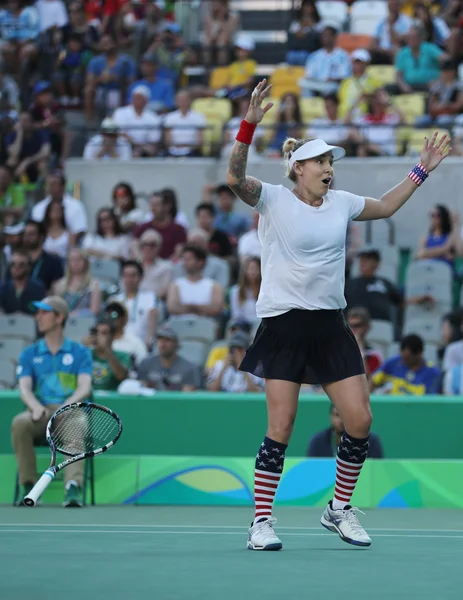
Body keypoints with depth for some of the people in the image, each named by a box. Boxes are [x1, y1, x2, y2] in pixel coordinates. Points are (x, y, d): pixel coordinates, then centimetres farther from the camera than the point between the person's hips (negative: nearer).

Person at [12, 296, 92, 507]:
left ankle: (73, 488, -53)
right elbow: (25, 389, 5)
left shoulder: (80, 352, 13)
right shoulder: (29, 353, 18)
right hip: (41, 411, 2)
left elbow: (85, 388, -1)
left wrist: (67, 406, -23)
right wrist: (36, 407, -19)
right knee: (19, 423, -34)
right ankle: (29, 488, -31)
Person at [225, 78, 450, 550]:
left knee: (359, 420, -1)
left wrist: (421, 171, 24)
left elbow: (385, 207, 29)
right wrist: (249, 125, -33)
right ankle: (262, 521, 0)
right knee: (281, 426, -8)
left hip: (330, 325, 5)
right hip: (283, 322, -5)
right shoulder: (273, 199, -4)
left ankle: (339, 509, 17)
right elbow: (235, 177, -22)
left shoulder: (340, 203, 11)